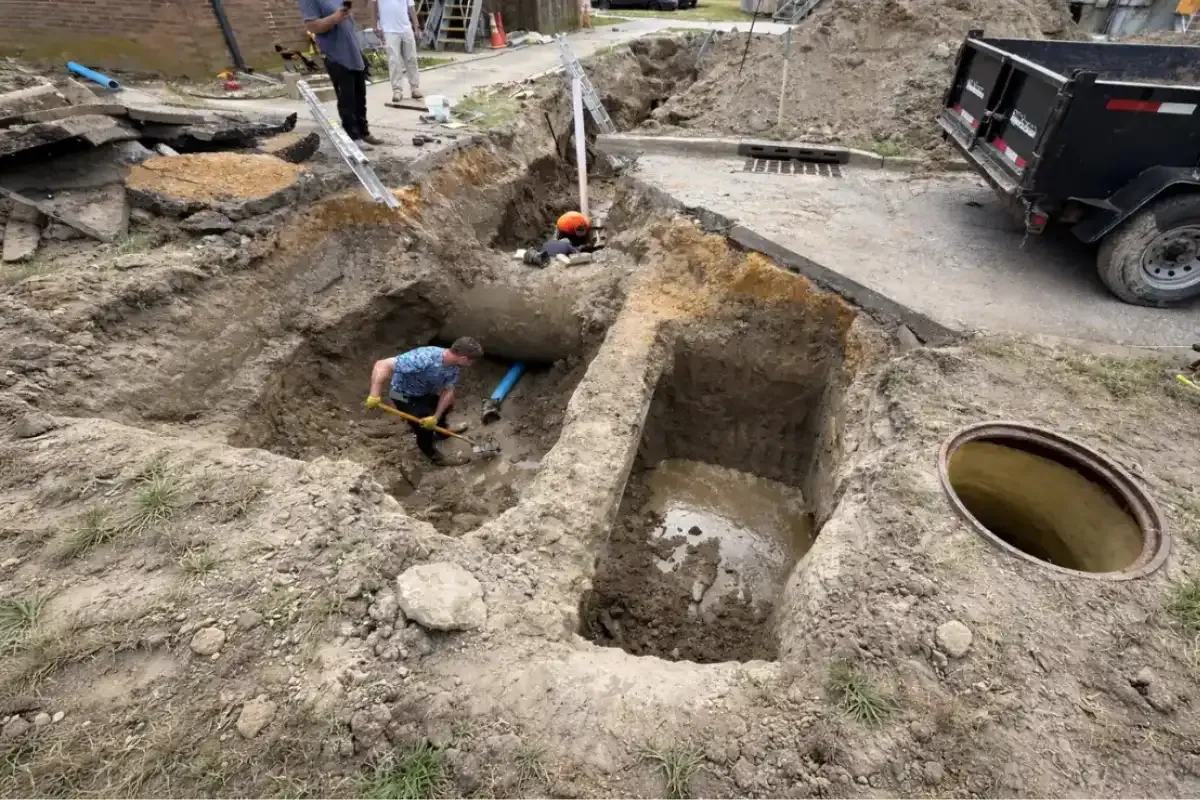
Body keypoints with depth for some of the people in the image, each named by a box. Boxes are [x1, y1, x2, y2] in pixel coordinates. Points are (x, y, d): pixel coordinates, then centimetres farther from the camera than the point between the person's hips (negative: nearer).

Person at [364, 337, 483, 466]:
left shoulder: (453, 366, -18)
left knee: (446, 404, 25)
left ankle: (442, 428, 57)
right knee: (424, 427, 0)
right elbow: (382, 365, -43)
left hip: (425, 391, 7)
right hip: (404, 395, -7)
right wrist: (375, 395, -44)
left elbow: (448, 391, -11)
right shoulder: (424, 359, -43)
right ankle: (433, 455, 29)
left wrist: (436, 417, -20)